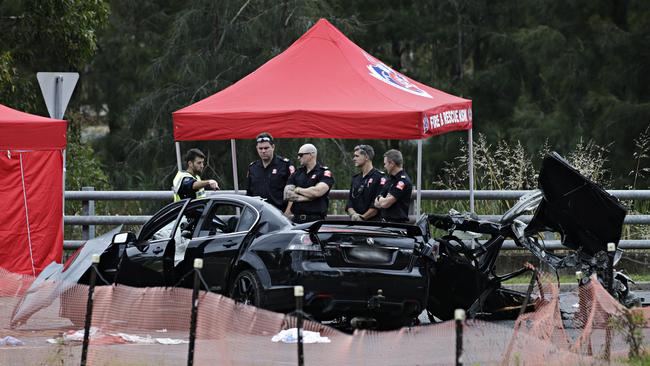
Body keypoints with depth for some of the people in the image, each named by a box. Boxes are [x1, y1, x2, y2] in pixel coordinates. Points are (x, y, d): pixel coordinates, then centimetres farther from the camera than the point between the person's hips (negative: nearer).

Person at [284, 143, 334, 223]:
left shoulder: (324, 172, 2)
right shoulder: (297, 173, 18)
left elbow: (317, 192, -15)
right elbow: (287, 194, 6)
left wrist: (298, 190, 0)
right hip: (297, 219, 5)